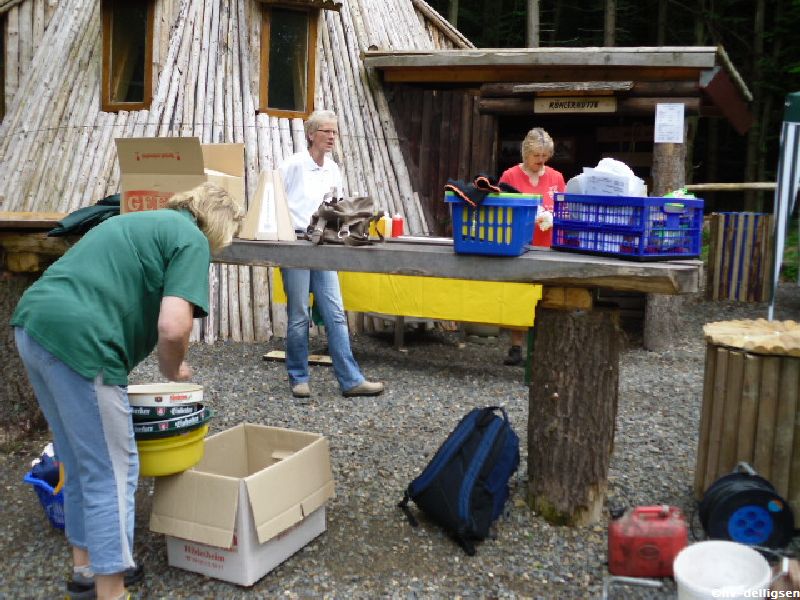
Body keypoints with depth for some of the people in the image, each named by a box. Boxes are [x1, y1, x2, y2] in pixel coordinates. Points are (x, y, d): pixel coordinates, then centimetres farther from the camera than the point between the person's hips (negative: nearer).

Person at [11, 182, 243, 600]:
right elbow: (173, 327, -14)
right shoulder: (191, 239, 0)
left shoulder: (142, 221, 26)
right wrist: (174, 371, 6)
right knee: (113, 471, 2)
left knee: (80, 463, 22)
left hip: (33, 322, 10)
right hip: (76, 338, -10)